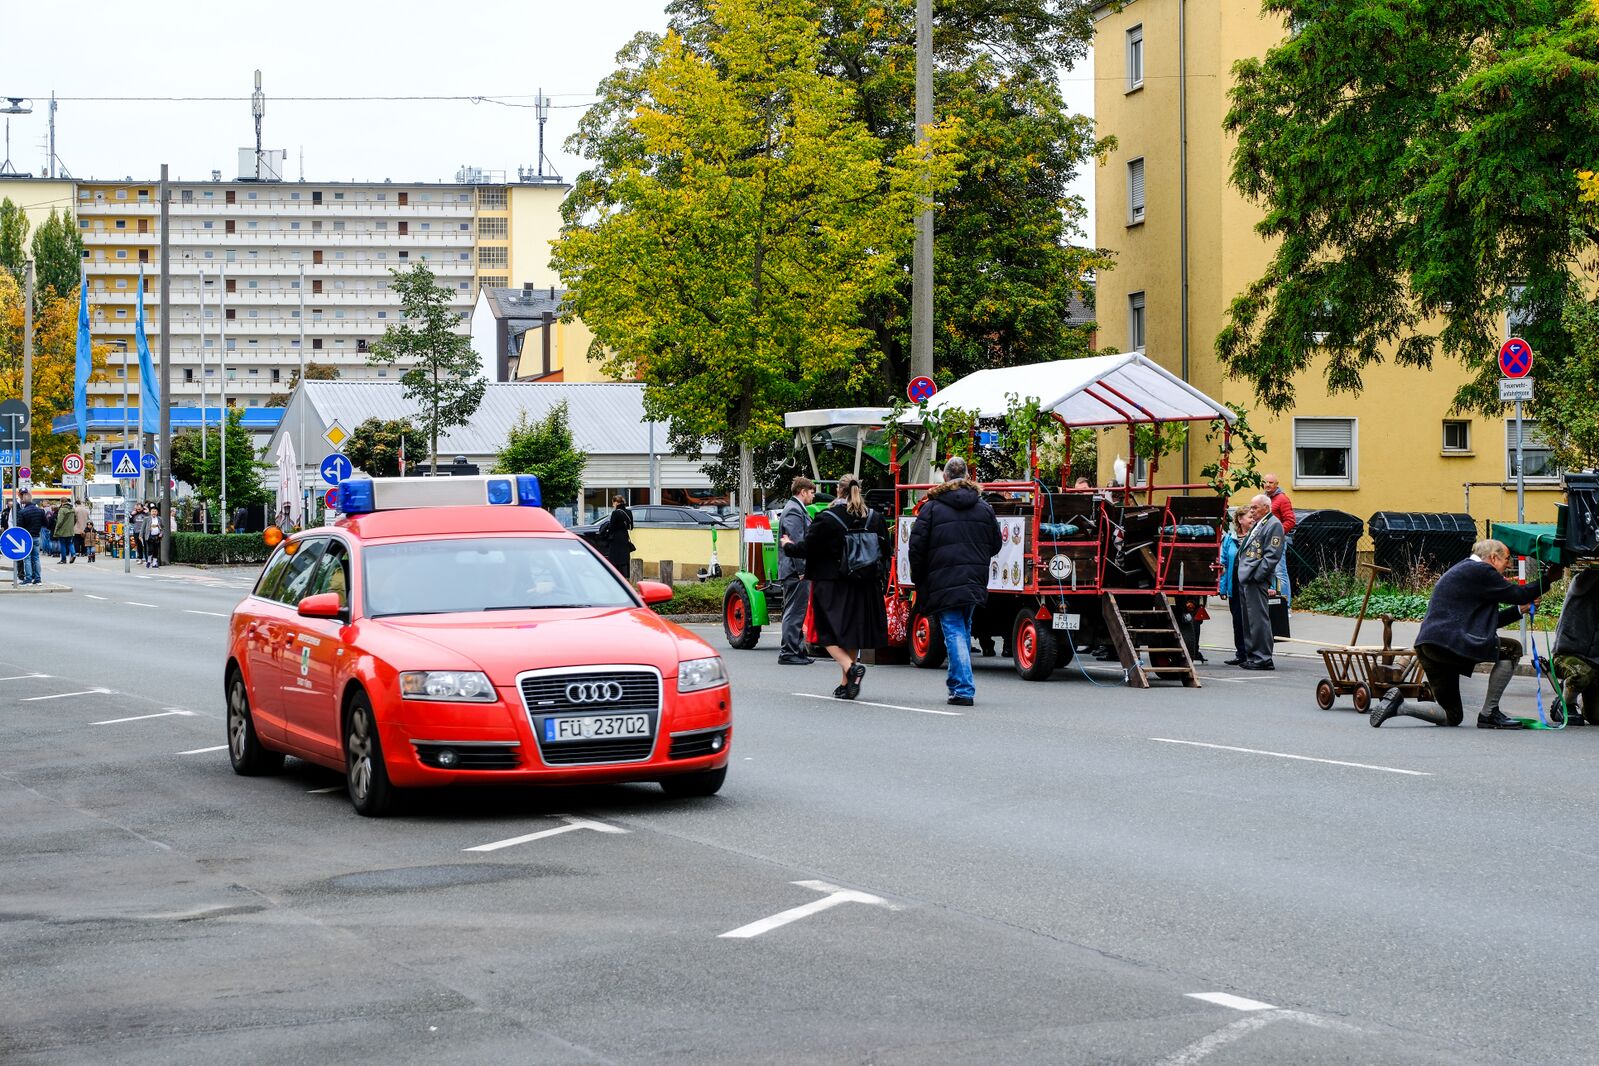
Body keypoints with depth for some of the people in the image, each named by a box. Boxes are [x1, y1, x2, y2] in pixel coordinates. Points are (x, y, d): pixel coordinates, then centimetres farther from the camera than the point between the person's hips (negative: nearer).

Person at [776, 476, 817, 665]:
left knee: (797, 612, 14)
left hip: (797, 571, 11)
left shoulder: (797, 509, 19)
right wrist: (801, 570, -21)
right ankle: (788, 653, -5)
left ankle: (797, 650, 19)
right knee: (795, 612, -7)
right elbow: (796, 542, -20)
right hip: (796, 571, -11)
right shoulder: (794, 511, -14)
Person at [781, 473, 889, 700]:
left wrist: (788, 546, 14)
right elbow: (884, 552, 9)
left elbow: (807, 548, -6)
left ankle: (851, 667, -22)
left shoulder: (826, 519, -12)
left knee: (829, 634, 3)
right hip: (864, 587, 5)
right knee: (852, 631, 15)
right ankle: (847, 684, 17)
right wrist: (875, 573, 27)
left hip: (832, 587, -5)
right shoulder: (874, 518, 2)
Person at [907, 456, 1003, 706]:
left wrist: (919, 581, 6)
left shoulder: (931, 507, -4)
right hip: (974, 582, 4)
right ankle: (957, 682, 27)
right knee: (964, 631, 19)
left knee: (954, 633, -5)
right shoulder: (983, 507, 8)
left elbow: (917, 546, -5)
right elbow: (995, 545, 14)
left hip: (943, 583, -4)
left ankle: (963, 690, -13)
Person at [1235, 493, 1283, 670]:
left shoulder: (1273, 525, -7)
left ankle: (1263, 659, -9)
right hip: (1245, 580, 10)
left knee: (1258, 619, -10)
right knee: (1248, 621, 12)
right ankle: (1251, 657, 17)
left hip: (1257, 581, -10)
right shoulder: (1258, 525, 23)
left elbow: (1273, 555, -15)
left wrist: (1256, 575, -20)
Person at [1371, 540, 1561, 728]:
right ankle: (1489, 713, -1)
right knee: (1512, 649, -2)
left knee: (1451, 717, 15)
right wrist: (1547, 579, 9)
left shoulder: (1460, 570, 26)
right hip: (1448, 642, -10)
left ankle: (1397, 704, 0)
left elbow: (1486, 620, 27)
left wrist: (1520, 609, 22)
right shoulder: (1479, 571, -5)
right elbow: (1516, 594, -5)